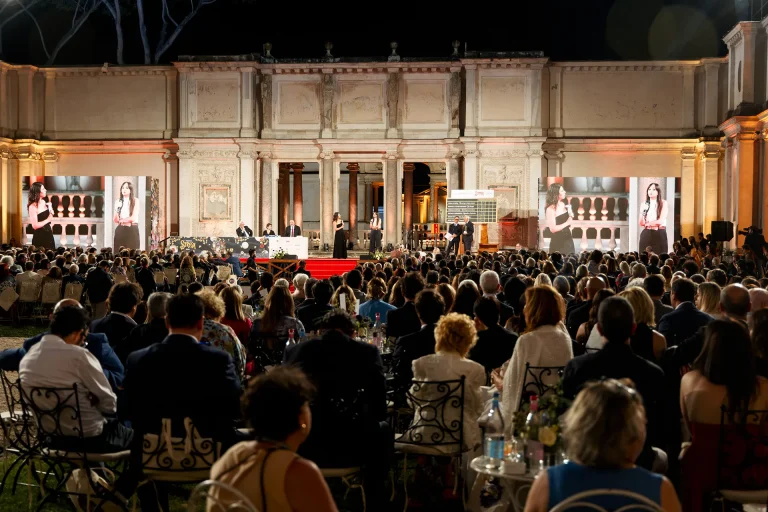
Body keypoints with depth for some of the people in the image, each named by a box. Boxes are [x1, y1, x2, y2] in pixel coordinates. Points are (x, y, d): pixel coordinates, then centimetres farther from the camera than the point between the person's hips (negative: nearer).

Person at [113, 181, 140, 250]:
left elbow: (133, 217, -6)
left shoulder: (135, 201, 0)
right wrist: (116, 218, -15)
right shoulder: (118, 202, 10)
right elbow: (115, 220, 6)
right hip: (120, 230, 3)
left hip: (132, 230, -3)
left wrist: (121, 220, 1)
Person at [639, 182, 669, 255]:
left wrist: (647, 223, -1)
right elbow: (641, 223, 4)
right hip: (646, 234, 3)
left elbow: (661, 221, -8)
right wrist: (643, 214, -14)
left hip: (659, 234, -3)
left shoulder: (663, 203, 1)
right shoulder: (644, 204, 10)